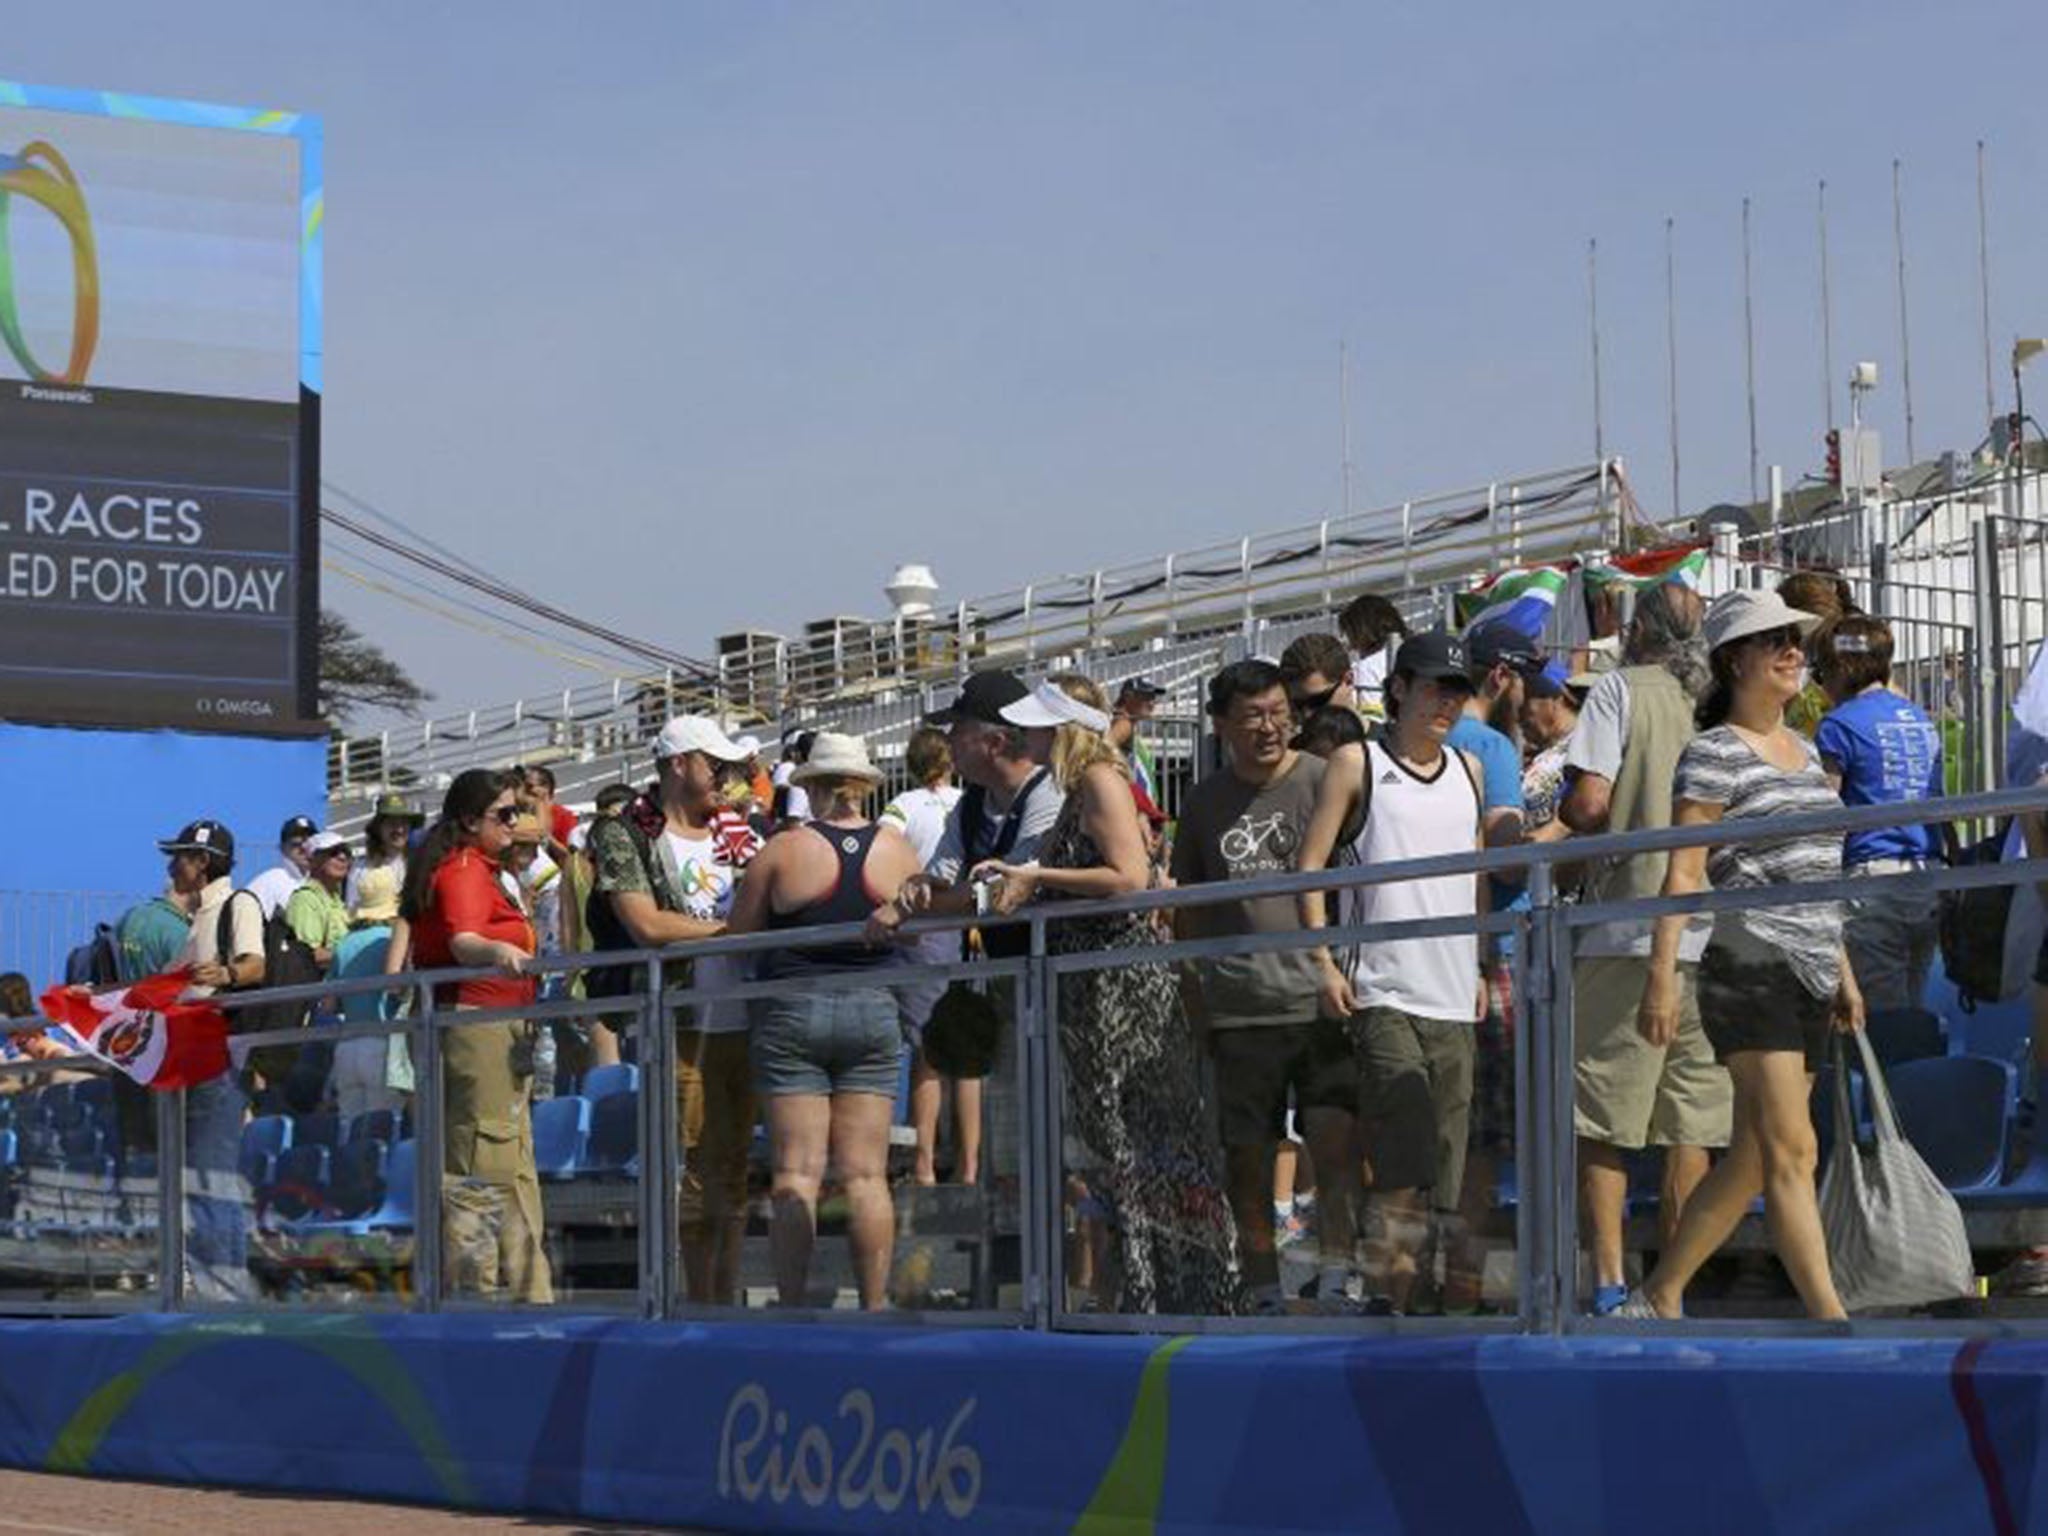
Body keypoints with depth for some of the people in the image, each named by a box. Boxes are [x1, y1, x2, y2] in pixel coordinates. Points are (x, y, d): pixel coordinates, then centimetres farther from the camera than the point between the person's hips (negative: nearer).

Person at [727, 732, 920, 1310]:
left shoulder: (783, 850, -5)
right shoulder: (896, 848, 1)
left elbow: (737, 935, 1)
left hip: (792, 1009, -2)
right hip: (874, 1012, 2)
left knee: (796, 1172, -1)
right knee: (865, 1173, 4)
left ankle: (793, 1307, -3)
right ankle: (875, 1305, 3)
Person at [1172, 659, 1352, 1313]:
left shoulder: (1322, 781, 2)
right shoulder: (1205, 801, 12)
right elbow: (1188, 908, 19)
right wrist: (1191, 990, 15)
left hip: (1319, 998, -3)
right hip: (1239, 1008, 3)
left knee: (1334, 1138, -15)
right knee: (1247, 1155, 6)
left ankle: (1336, 1273, -8)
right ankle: (1264, 1293, 14)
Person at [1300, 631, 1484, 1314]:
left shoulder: (1468, 770, 17)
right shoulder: (1357, 764, 2)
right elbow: (1309, 867, -1)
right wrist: (1325, 963, -9)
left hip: (1453, 1001, 5)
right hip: (1382, 995, -5)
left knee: (1440, 1177, 4)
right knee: (1404, 1166, -18)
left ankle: (1402, 1297, 13)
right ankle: (1382, 1299, -14)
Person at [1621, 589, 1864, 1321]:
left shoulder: (1803, 749, 19)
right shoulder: (1714, 752, -5)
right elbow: (1683, 871, -11)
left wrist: (1843, 972, 22)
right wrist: (1661, 977, -18)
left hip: (1809, 976, 8)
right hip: (1749, 967, -8)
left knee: (1752, 1159, 8)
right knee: (1790, 1152, -12)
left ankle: (1658, 1298, 18)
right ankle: (1831, 1322, -14)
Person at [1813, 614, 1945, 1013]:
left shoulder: (1841, 725, -5)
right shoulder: (1921, 719, 17)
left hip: (1874, 879, -7)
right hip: (1930, 883, 7)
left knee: (1882, 1023, -5)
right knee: (1912, 1009, 12)